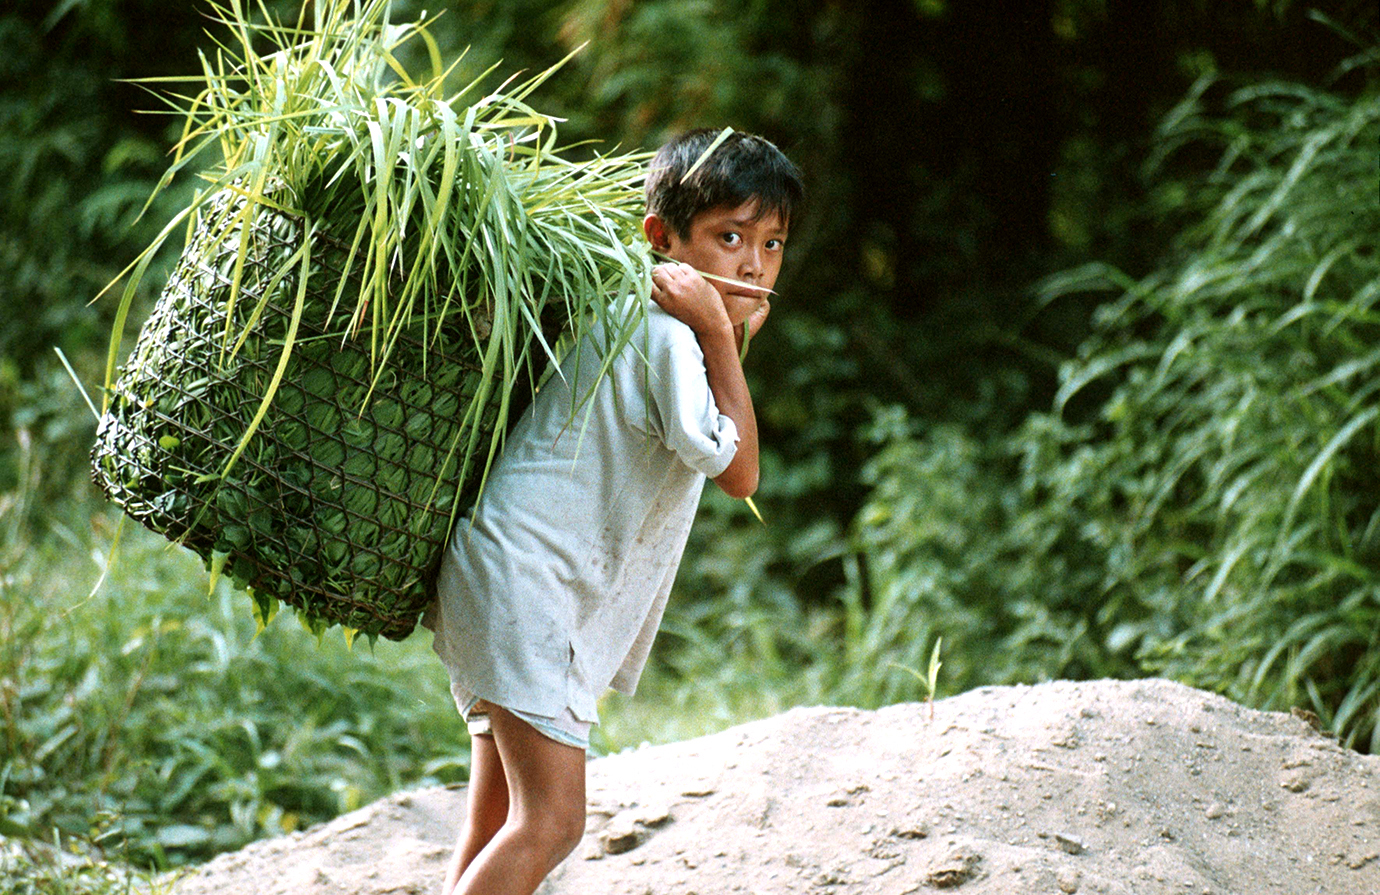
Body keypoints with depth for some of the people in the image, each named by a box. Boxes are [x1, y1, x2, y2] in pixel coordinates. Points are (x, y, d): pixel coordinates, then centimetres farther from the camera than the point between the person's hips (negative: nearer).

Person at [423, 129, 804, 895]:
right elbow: (738, 471, -14)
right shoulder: (665, 335, -15)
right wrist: (718, 335, -14)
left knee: (499, 824, 13)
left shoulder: (627, 315, 13)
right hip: (528, 581, -11)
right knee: (550, 820, -16)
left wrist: (727, 339, 8)